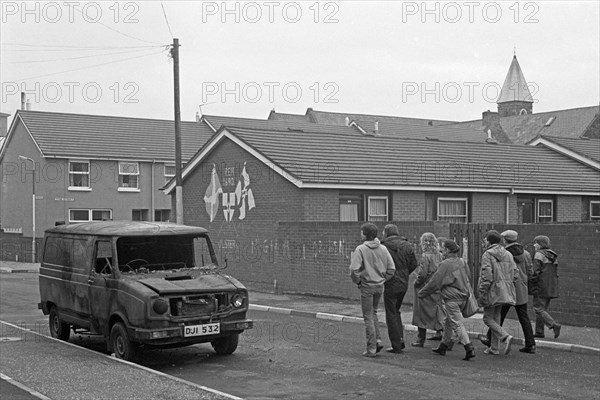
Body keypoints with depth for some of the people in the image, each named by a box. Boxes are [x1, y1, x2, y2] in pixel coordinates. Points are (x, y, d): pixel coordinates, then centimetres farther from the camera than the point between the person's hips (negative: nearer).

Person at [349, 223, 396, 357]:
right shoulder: (383, 249, 1)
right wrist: (382, 279, 11)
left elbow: (354, 269, -21)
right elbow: (391, 269, 1)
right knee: (373, 313, 24)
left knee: (368, 317, 4)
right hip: (380, 286, 5)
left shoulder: (361, 249, -14)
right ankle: (377, 340, 14)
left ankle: (371, 348, 5)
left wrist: (357, 281, -4)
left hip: (367, 286, -5)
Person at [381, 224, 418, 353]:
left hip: (390, 284, -6)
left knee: (391, 315, 4)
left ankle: (396, 346, 6)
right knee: (396, 311, 24)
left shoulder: (384, 247, -14)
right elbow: (413, 264, 4)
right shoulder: (407, 245, 3)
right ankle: (400, 339, 18)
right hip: (404, 284, 6)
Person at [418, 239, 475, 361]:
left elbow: (434, 281, -11)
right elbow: (466, 279, 17)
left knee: (457, 324, -7)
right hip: (462, 296, 8)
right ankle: (443, 347, 28)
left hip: (452, 298, -8)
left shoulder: (446, 264, -15)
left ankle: (469, 349, -15)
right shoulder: (462, 262, 8)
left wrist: (422, 293, 0)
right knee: (448, 322, 19)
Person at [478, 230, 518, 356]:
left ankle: (505, 336, -17)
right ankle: (494, 348, 16)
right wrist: (507, 287, 17)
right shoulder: (508, 255, 10)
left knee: (488, 318, 3)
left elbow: (486, 276, -18)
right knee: (496, 318, 14)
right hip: (504, 292, 7)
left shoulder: (487, 255, -11)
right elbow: (514, 274, 9)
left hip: (492, 291, -7)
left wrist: (481, 294, -14)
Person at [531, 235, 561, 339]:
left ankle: (554, 325, -19)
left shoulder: (539, 254, -9)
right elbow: (556, 273, 17)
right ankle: (539, 331, 14)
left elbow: (536, 271, -16)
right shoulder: (553, 256, 16)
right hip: (552, 287, 8)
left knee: (539, 309, -5)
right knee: (543, 309, 14)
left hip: (541, 286, -8)